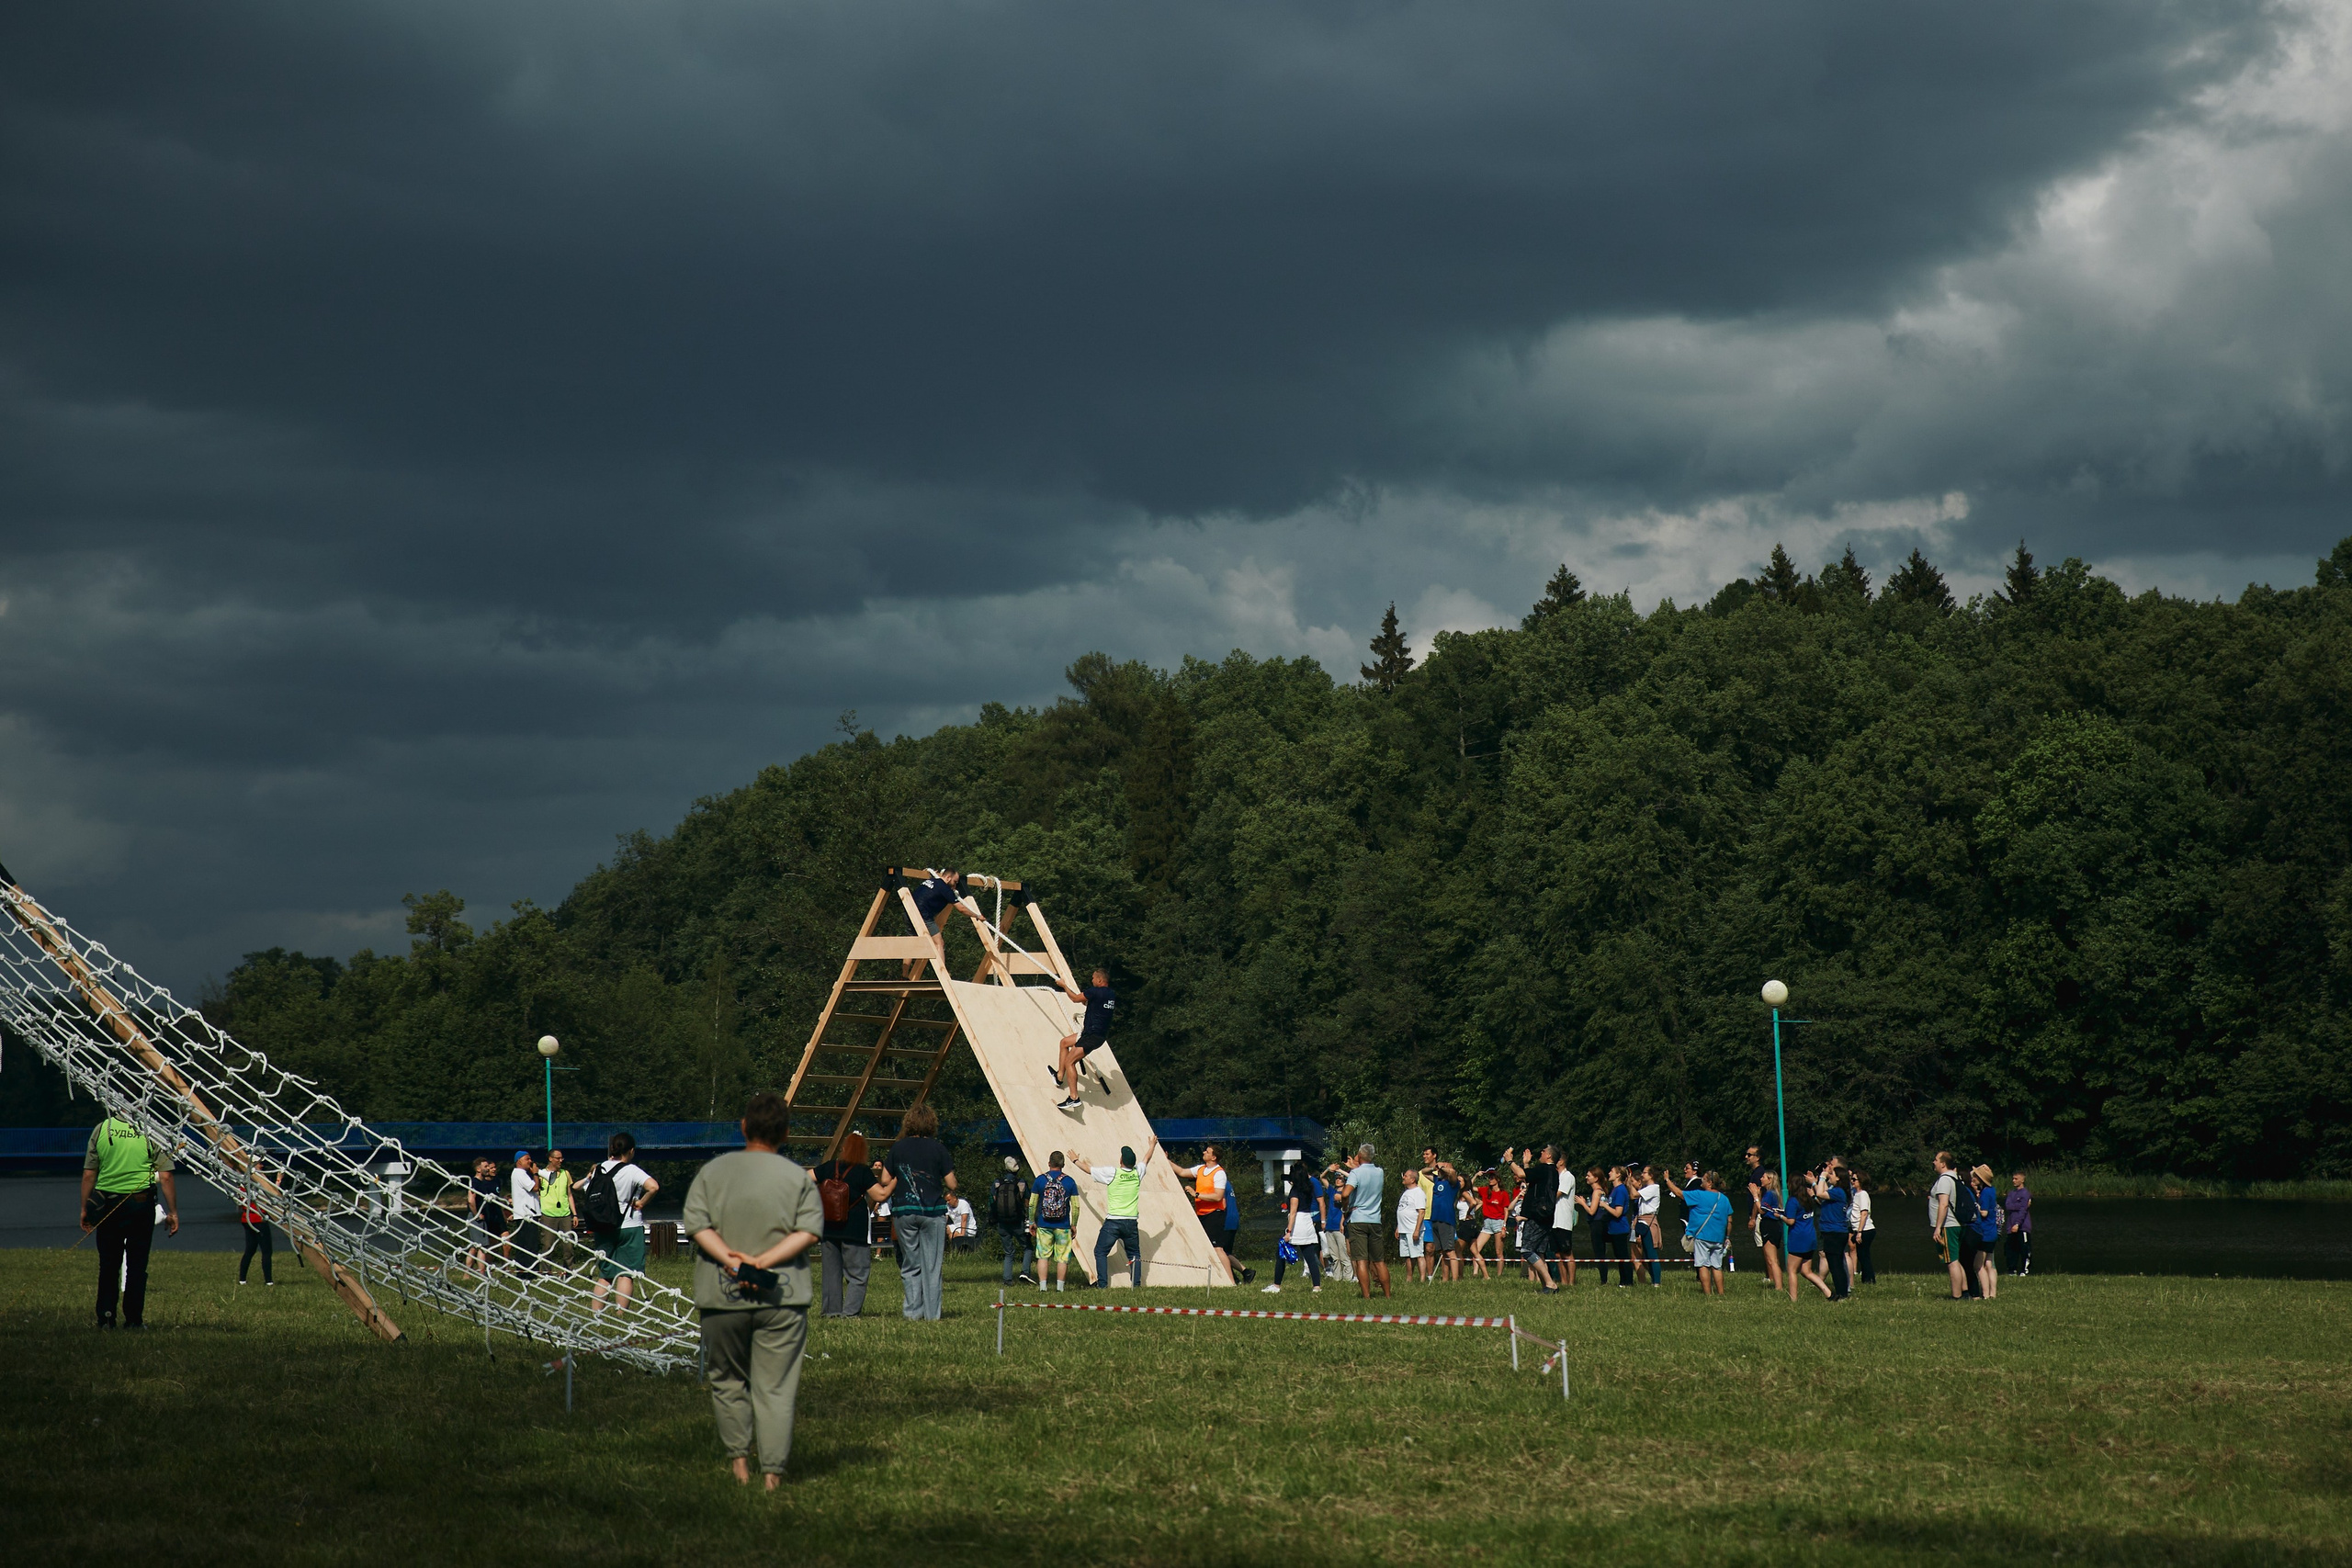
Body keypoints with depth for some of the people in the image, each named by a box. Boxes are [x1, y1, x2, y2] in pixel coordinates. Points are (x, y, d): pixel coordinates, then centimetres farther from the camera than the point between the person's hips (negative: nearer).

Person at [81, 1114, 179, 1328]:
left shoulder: (101, 1129, 1)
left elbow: (88, 1175, 3)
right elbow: (166, 1177, -6)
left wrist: (84, 1209, 11)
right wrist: (172, 1212, 0)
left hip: (106, 1204, 1)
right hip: (141, 1204, -1)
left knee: (108, 1264, 11)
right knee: (137, 1264, 6)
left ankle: (105, 1317, 6)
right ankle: (134, 1320, 5)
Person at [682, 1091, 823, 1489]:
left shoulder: (711, 1172, 3)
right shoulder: (798, 1178, 1)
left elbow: (697, 1225, -6)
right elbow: (809, 1231, -7)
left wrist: (732, 1260, -12)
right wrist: (763, 1261, -11)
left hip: (721, 1294, 1)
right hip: (782, 1297, -1)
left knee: (727, 1380, 17)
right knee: (776, 1386, 2)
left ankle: (738, 1457, 13)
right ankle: (772, 1471, -3)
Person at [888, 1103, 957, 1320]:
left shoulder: (898, 1148, 3)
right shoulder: (938, 1148, -3)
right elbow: (951, 1184, -3)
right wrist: (951, 1195, 18)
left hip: (903, 1211, 2)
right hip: (933, 1211, -2)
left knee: (911, 1265, 9)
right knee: (932, 1265, 3)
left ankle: (912, 1311, 4)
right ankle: (932, 1313, 3)